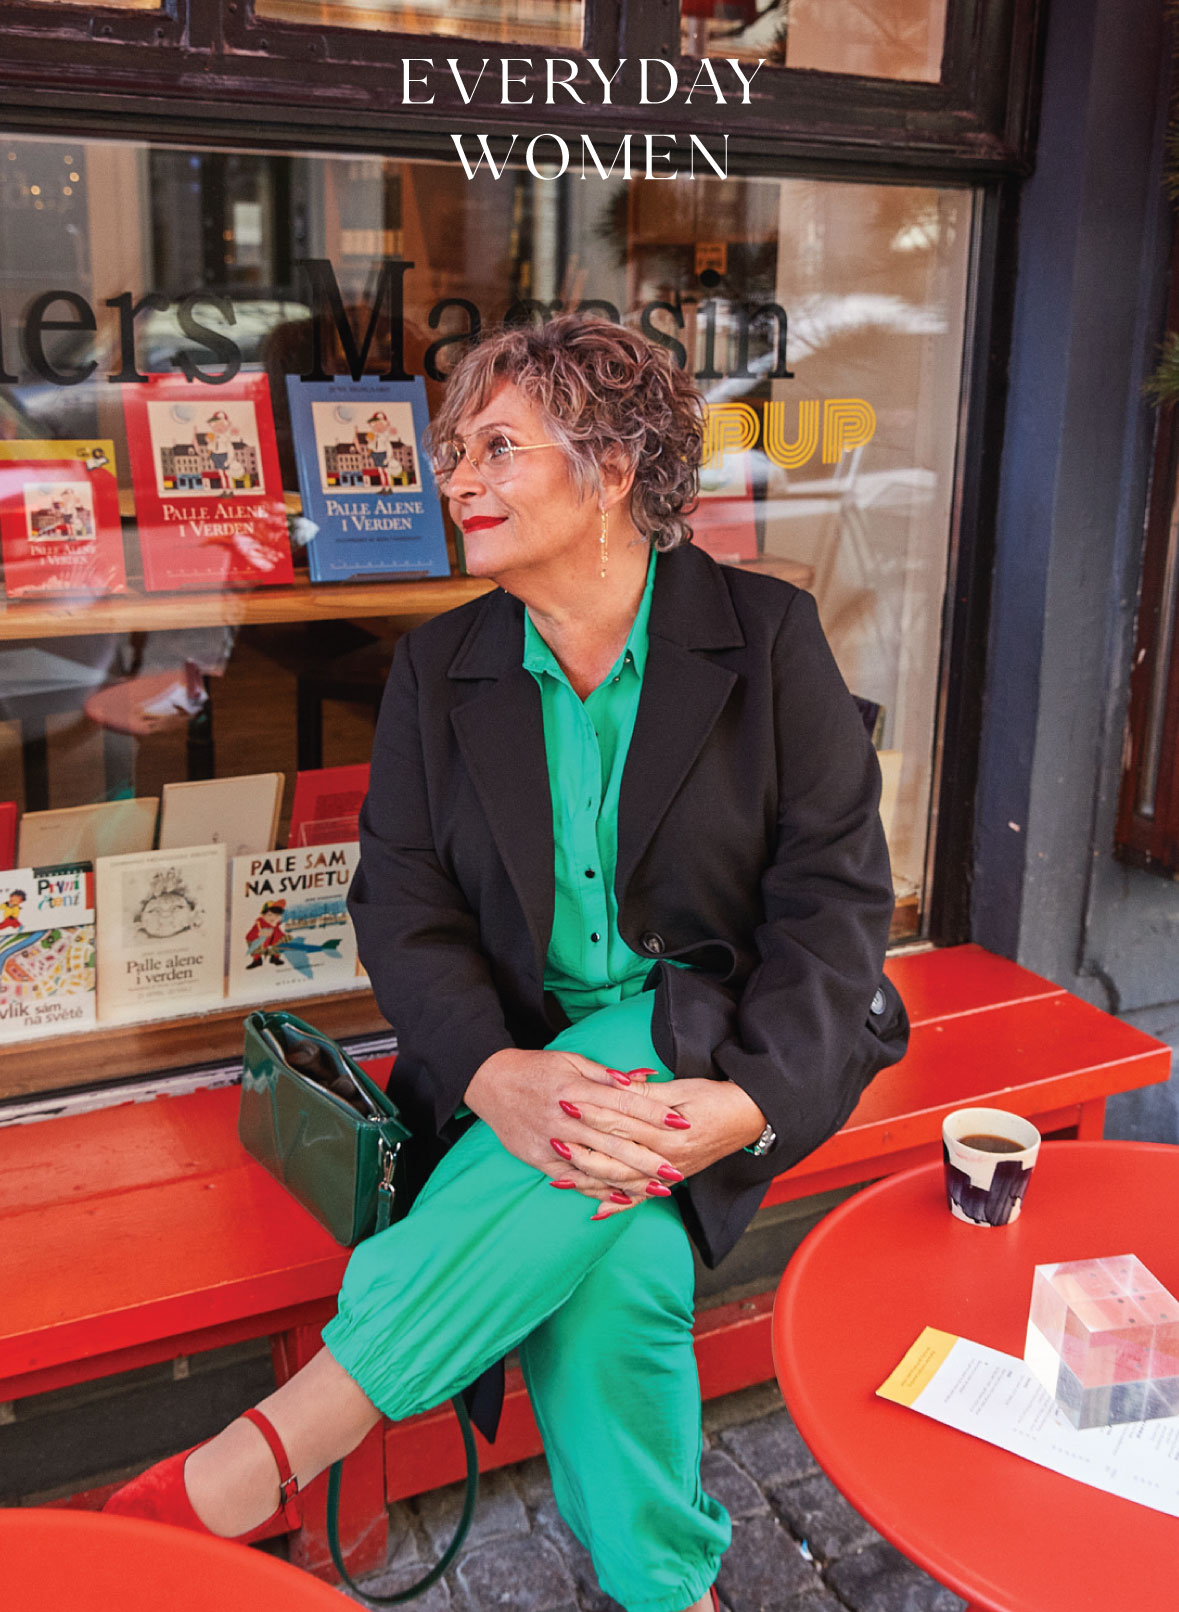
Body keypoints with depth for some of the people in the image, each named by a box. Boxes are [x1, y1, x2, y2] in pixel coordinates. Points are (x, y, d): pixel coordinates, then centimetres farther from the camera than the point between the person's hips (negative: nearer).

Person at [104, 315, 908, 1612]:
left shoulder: (767, 634, -3)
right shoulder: (438, 668, 5)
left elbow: (836, 888, -7)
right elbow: (400, 902, -3)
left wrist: (750, 1099, -24)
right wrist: (495, 1075, -24)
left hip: (719, 1033, -1)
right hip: (525, 1057, 2)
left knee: (597, 1181, -32)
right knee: (607, 1246, -28)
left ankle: (248, 1473, -26)